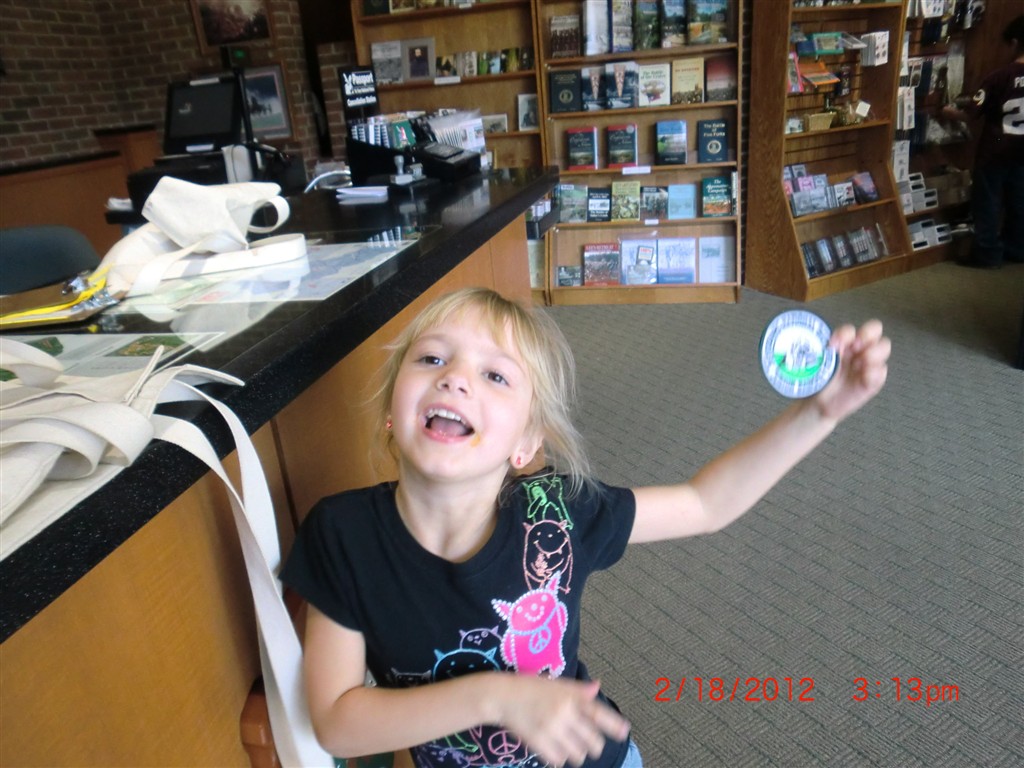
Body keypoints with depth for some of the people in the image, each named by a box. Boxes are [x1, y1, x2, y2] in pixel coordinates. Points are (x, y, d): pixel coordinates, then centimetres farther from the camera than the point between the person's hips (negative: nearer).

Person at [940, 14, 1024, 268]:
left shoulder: (1001, 76, -17)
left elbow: (971, 112, -13)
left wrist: (948, 111, 5)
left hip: (995, 151, -6)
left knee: (987, 202, 4)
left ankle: (987, 254, 8)